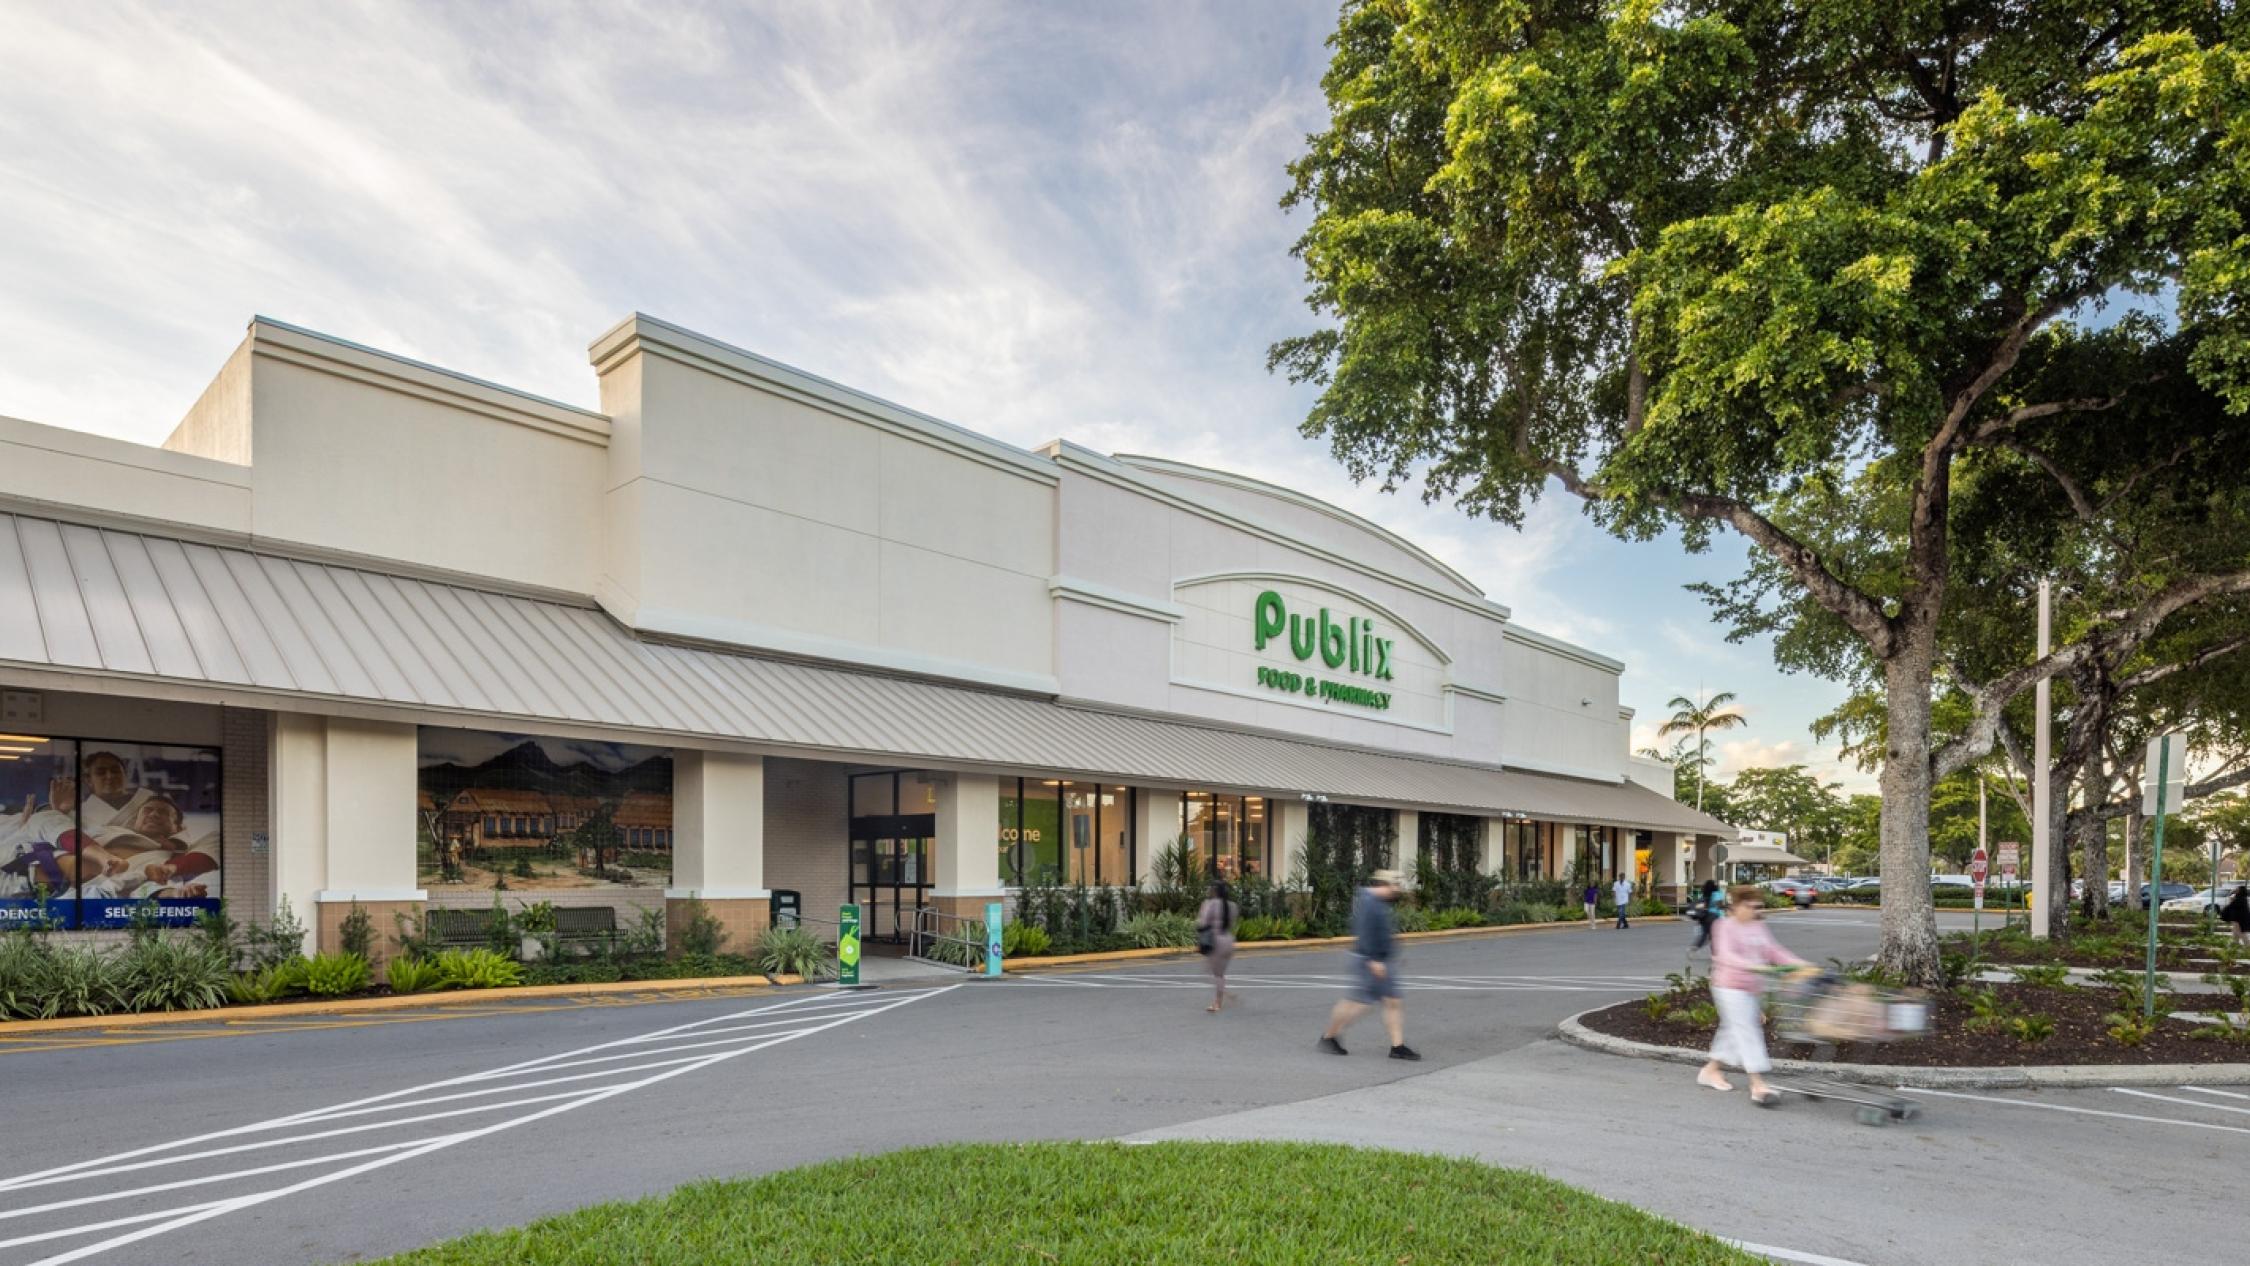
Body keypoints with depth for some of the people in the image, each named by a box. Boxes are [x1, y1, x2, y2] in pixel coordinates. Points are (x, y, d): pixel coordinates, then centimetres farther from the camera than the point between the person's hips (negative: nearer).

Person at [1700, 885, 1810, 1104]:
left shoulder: (1760, 927, 10)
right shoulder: (1726, 926, -13)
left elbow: (1774, 952, 12)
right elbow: (1725, 955, -27)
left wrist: (1801, 964, -2)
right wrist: (1753, 966, -43)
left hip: (1752, 988, 8)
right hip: (1730, 987, -8)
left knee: (1733, 1031, 16)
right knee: (1747, 1032, -11)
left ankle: (1711, 1070, 30)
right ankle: (1758, 1085, -12)